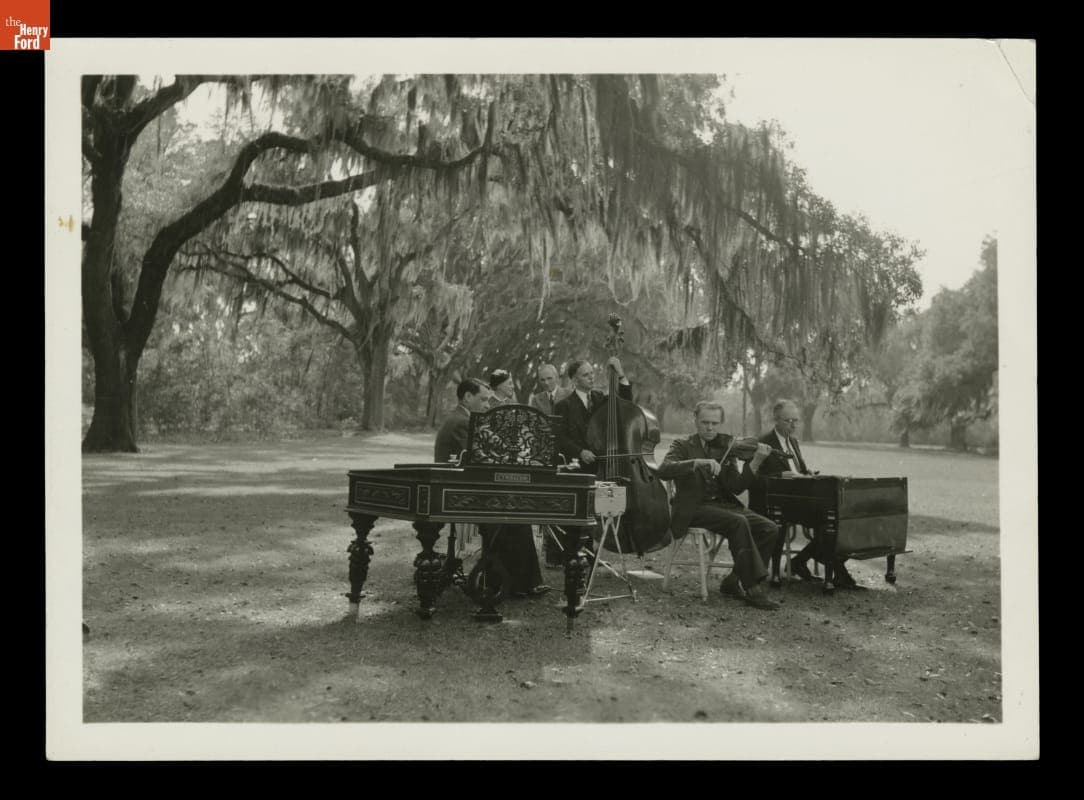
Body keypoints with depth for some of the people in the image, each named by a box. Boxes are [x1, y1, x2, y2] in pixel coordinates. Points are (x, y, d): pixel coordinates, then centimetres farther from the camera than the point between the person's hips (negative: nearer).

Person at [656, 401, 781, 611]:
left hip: (724, 504, 5)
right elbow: (664, 470, -17)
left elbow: (736, 487, 1)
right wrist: (697, 462, -29)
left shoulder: (725, 448, 14)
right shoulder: (683, 445, 5)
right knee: (738, 522, -31)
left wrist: (756, 462, -13)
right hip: (694, 508, -5)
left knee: (770, 529, -14)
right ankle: (752, 588, -24)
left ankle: (734, 582, -2)